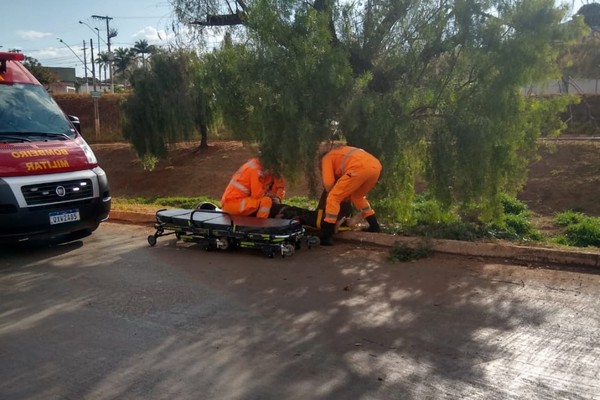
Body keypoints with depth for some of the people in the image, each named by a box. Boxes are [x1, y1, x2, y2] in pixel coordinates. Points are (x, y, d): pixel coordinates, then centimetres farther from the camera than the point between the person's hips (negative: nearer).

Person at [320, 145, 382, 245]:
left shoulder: (326, 158, 22)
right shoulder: (342, 153, 44)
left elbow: (328, 183, 9)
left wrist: (333, 194, 28)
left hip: (360, 168, -8)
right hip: (376, 166, 8)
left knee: (333, 198, 1)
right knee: (358, 196, 31)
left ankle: (326, 237, -3)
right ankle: (374, 226, 32)